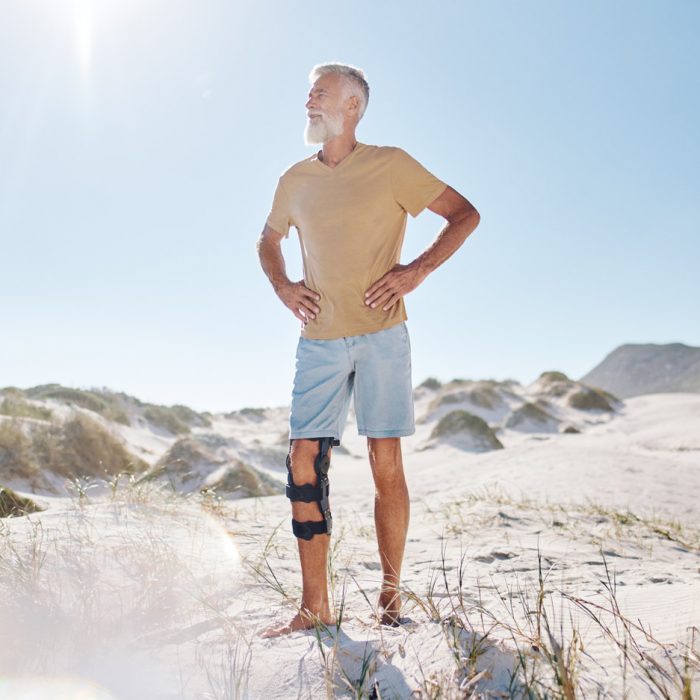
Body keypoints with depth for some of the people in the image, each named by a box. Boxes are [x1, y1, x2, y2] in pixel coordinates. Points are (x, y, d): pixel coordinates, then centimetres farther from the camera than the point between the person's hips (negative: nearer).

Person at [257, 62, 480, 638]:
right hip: (320, 340, 4)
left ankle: (391, 594, 14)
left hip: (381, 335, -3)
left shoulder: (390, 165, 2)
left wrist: (418, 270, -8)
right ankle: (314, 608, 4)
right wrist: (281, 285, 11)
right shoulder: (296, 180, 14)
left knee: (386, 463, -1)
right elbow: (268, 240, 30)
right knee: (304, 463, -4)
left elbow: (465, 214, 4)